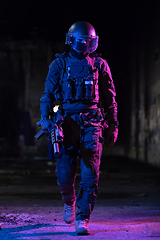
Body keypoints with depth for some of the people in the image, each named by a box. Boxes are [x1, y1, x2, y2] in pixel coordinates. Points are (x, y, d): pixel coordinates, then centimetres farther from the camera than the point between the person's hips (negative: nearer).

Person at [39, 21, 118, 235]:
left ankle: (82, 219, -1)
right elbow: (48, 94, 9)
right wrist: (45, 117, -6)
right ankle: (69, 202, 30)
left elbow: (110, 98, 15)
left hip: (92, 123, 0)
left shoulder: (99, 65, 11)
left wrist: (113, 125, 11)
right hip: (67, 122, 0)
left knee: (90, 174, -8)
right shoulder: (59, 64, 10)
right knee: (64, 174, -3)